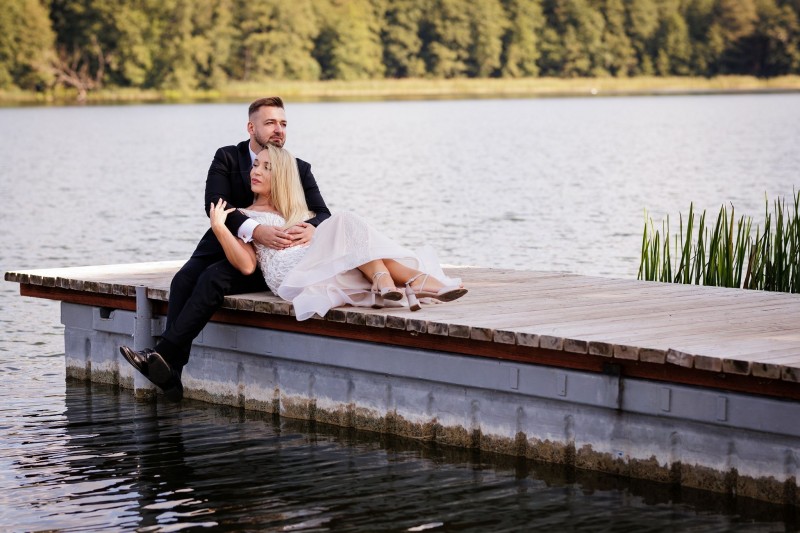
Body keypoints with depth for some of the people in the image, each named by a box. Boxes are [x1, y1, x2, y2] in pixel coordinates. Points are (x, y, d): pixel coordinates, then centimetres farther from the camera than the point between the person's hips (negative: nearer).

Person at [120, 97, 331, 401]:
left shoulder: (299, 170, 6)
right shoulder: (227, 158, 4)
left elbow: (323, 213, -3)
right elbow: (215, 205, -13)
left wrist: (310, 228, -31)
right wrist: (255, 230, -31)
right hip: (222, 247, 2)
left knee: (214, 278, -30)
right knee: (183, 280, -26)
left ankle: (162, 354, -36)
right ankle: (172, 375, -34)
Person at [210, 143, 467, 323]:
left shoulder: (297, 212, 34)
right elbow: (247, 265, 1)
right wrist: (219, 228, -7)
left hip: (324, 267, 6)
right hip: (292, 277, -5)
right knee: (345, 222, -26)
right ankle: (415, 280, -42)